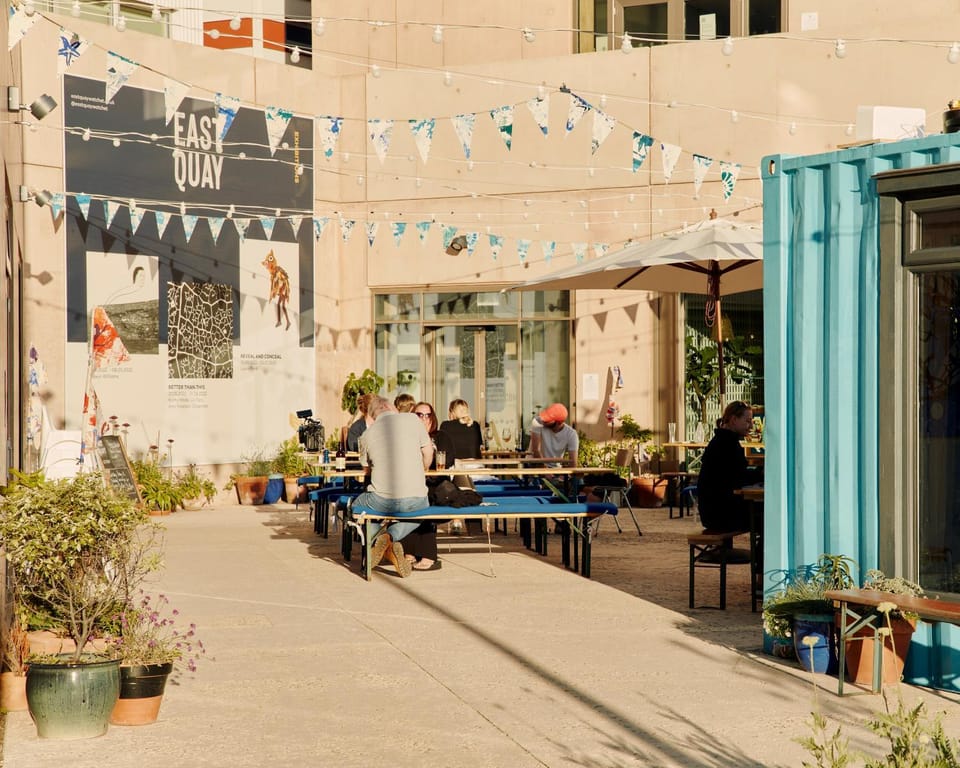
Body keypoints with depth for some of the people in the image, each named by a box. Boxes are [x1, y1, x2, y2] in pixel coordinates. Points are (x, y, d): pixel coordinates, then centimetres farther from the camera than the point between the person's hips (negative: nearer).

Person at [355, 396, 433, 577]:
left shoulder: (367, 435, 5)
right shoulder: (412, 419, 2)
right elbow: (428, 453, 8)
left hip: (383, 501, 0)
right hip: (417, 499, 0)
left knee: (357, 504, 30)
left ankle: (377, 539, 3)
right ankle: (392, 535, 5)